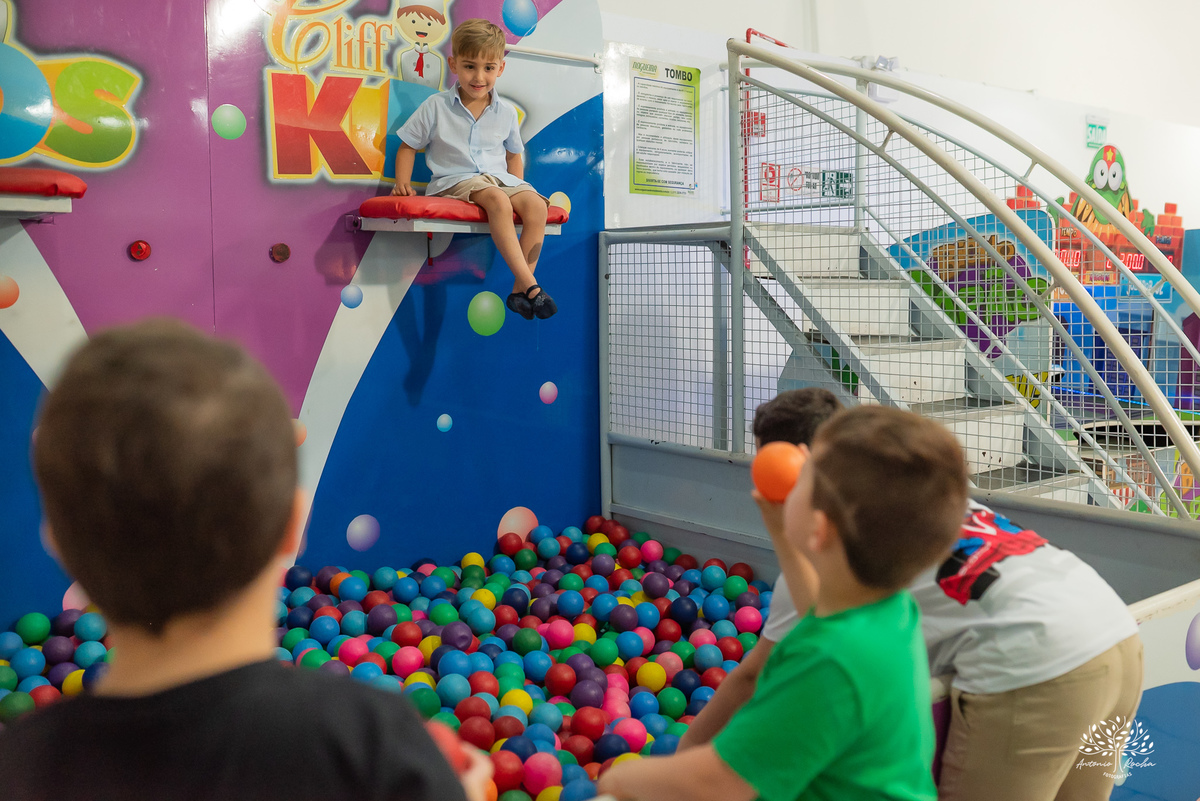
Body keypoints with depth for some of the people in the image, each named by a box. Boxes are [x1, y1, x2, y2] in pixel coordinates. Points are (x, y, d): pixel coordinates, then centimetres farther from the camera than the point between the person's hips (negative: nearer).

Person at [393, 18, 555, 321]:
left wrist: (519, 189, 8)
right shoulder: (436, 107, 1)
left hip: (500, 178, 4)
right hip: (454, 180, -4)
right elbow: (408, 146, 8)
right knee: (497, 200, -36)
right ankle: (530, 284, -39)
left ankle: (520, 287, -26)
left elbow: (513, 156, 22)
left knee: (536, 205, -26)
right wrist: (402, 183, -6)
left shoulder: (506, 113, 10)